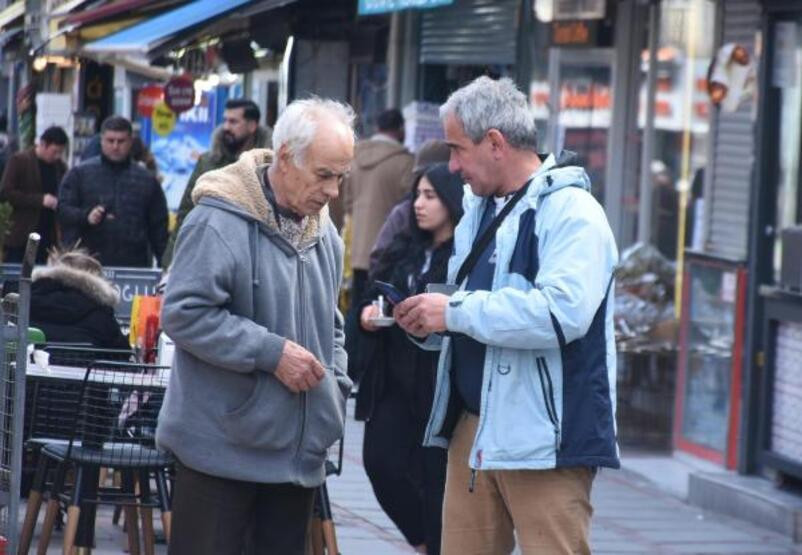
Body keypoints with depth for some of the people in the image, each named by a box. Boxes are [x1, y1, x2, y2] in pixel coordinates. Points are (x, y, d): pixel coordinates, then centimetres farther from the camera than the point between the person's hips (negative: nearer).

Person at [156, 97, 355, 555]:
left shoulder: (324, 232, 11)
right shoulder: (220, 222, -15)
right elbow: (184, 313, -21)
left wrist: (336, 386, 8)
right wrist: (272, 352, -22)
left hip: (300, 450, 8)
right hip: (222, 449, -8)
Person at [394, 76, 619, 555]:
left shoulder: (571, 213, -12)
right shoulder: (479, 210, 18)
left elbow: (562, 312, -27)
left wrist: (455, 312, -20)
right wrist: (426, 320, 3)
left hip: (544, 439, -9)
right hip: (474, 426, 9)